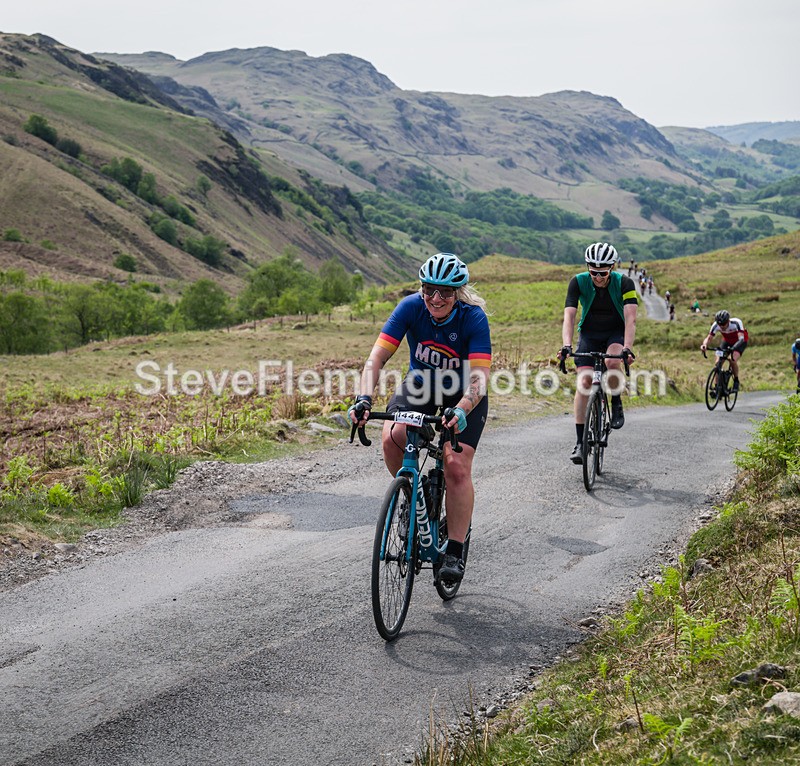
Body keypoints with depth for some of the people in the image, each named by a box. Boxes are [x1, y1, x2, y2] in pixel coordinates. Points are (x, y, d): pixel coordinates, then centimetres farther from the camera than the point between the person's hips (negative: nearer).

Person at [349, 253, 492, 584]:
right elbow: (377, 356, -26)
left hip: (464, 397, -2)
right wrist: (364, 399, -42)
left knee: (457, 467, -18)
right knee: (392, 438, -26)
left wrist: (461, 411, -52)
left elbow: (480, 376, -34)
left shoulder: (474, 318, -27)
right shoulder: (412, 307, -21)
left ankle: (455, 551, -3)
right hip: (420, 386, 2)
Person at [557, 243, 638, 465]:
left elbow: (630, 318, -30)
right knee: (584, 381, -13)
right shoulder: (578, 282, -19)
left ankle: (616, 405, -5)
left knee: (612, 362, -34)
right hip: (589, 333, 1)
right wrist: (566, 346, -43)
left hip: (616, 332, -1)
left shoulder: (624, 283, -22)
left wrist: (627, 348, -45)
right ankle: (580, 442, -9)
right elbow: (569, 316, -27)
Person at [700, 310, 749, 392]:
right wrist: (704, 345, -50)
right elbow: (709, 337, -26)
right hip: (727, 341, 4)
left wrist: (734, 347, -65)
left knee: (733, 360, -29)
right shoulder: (716, 325, -26)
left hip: (739, 342, -4)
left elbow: (741, 338, -46)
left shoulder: (736, 323, -36)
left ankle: (736, 381, -3)